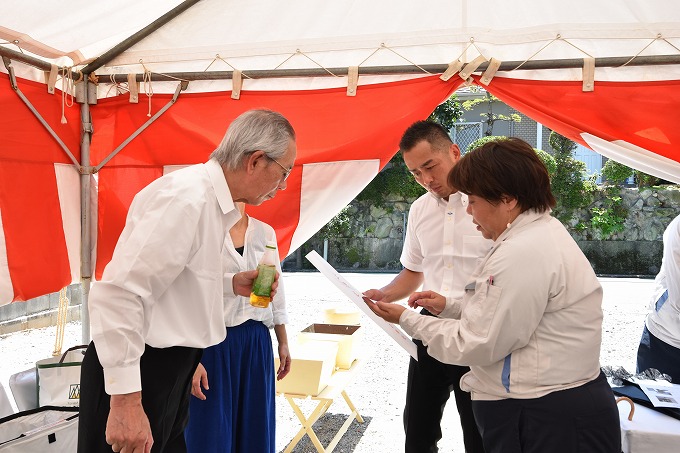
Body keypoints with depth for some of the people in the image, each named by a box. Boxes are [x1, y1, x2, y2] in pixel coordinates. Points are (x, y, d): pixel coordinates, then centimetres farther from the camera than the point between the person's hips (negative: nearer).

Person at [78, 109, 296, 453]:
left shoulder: (212, 201, 8)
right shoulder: (188, 197, -22)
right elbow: (118, 293, -28)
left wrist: (232, 285, 6)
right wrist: (125, 400, -27)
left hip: (168, 371, 10)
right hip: (134, 374, -10)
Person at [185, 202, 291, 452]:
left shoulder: (265, 232, 5)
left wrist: (283, 342, 13)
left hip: (257, 341, 4)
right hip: (213, 341, -4)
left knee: (255, 428, 13)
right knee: (212, 430, 6)